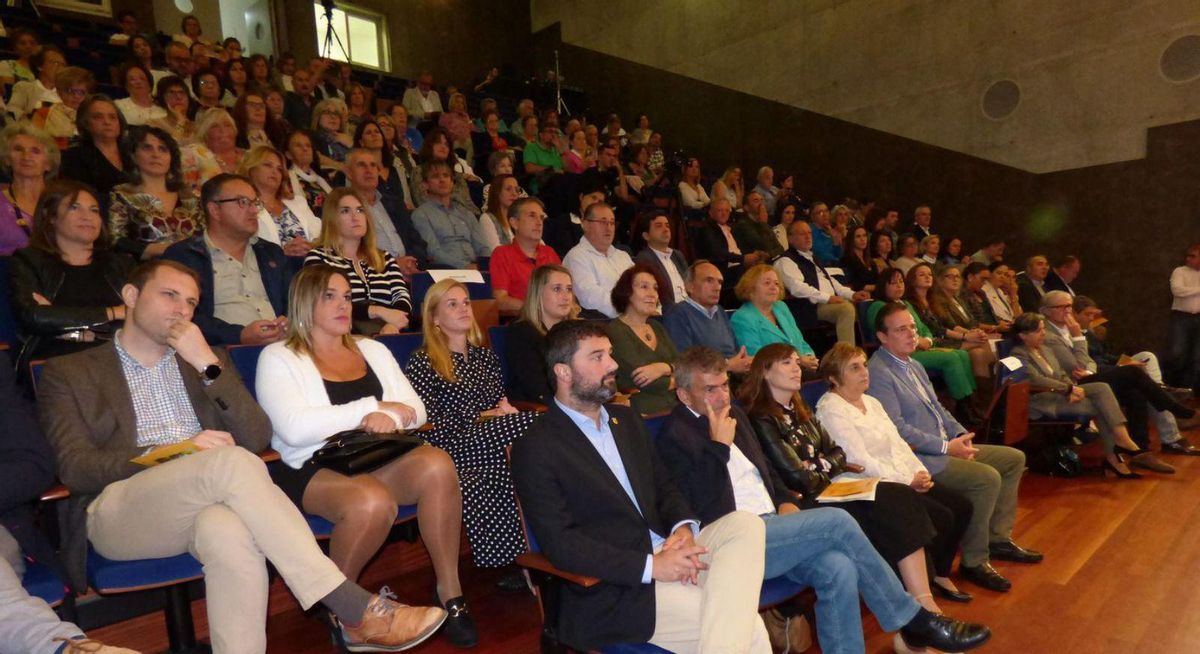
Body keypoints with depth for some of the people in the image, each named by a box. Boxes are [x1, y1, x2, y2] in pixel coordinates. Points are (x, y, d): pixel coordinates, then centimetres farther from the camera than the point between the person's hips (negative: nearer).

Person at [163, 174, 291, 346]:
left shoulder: (272, 253, 24)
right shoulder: (181, 255, 6)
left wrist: (290, 323, -3)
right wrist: (240, 336, -18)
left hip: (282, 344, 5)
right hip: (227, 350, -4)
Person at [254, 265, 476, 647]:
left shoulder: (373, 350, 20)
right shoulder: (278, 358, 5)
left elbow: (415, 411, 13)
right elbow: (295, 428, -12)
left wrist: (388, 418, -11)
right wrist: (373, 408, -10)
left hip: (378, 461, 4)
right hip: (313, 471, -4)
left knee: (437, 464, -28)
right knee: (372, 500, -36)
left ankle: (450, 590, -16)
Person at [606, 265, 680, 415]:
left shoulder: (657, 327, 18)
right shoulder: (614, 331, -7)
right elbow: (644, 381, -15)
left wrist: (665, 368, -14)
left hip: (676, 408, 7)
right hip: (646, 414, -7)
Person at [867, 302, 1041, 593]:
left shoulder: (914, 365, 15)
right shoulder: (878, 373, -18)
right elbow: (898, 430, -22)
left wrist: (961, 434, 2)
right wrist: (946, 446, -18)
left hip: (946, 446, 11)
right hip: (917, 457, -11)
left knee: (1014, 459, 12)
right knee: (987, 477, -25)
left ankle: (998, 538, 19)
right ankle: (974, 561, -8)